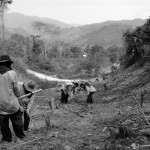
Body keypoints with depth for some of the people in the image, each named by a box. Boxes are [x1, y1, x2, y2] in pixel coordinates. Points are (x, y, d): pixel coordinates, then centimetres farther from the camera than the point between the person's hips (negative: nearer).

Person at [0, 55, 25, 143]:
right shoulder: (12, 73, -14)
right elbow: (16, 89, -7)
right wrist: (18, 97, 12)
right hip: (12, 104, -2)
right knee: (17, 120, 17)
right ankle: (20, 136, 29)